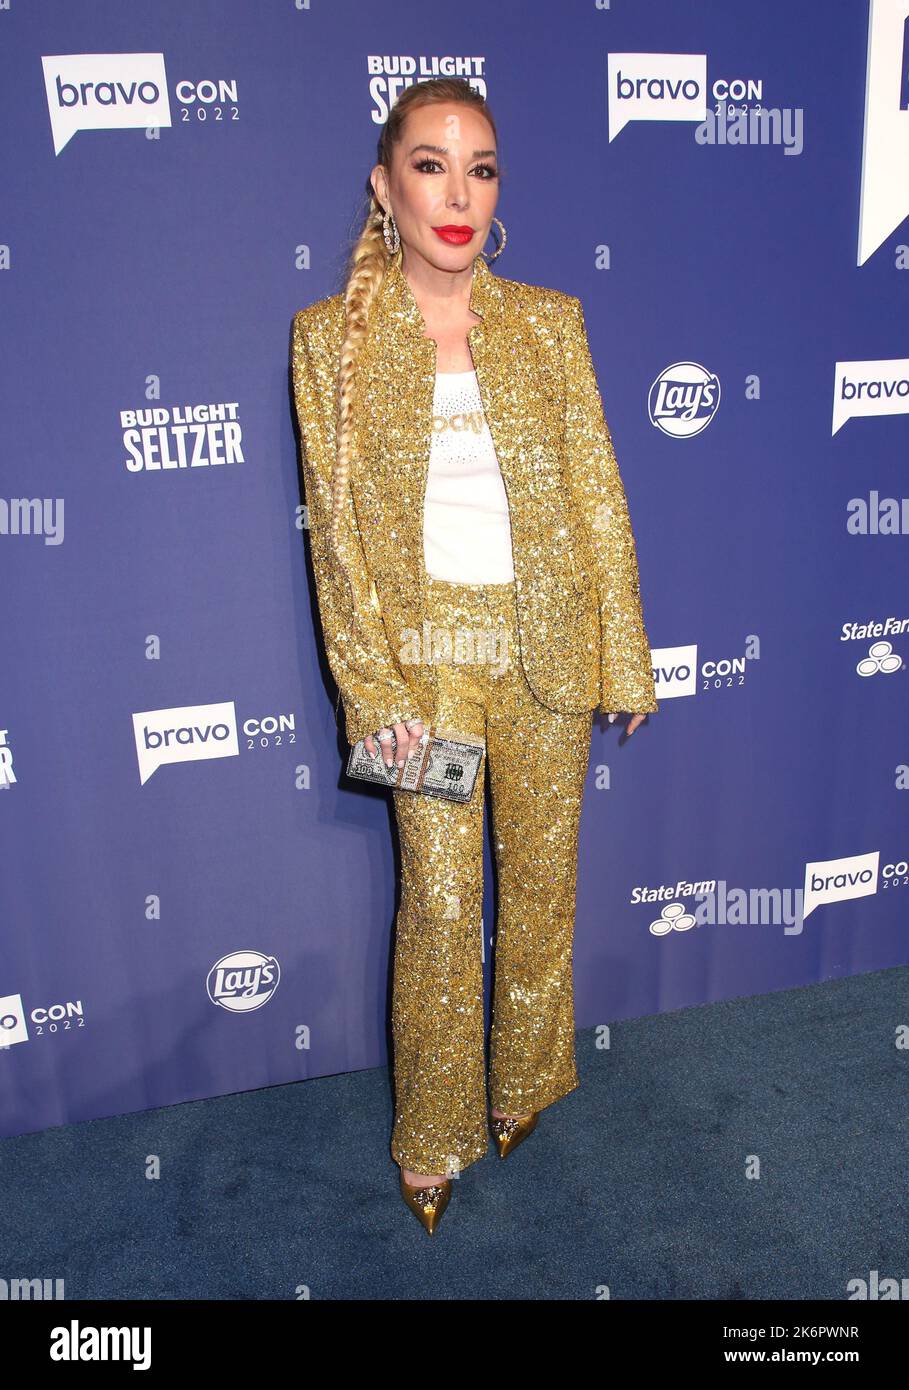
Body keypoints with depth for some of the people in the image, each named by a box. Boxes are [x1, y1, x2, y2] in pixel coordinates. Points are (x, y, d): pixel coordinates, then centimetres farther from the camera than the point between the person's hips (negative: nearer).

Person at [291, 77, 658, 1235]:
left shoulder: (548, 324, 3)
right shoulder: (331, 336, -1)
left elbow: (597, 495, 3)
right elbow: (335, 528, -4)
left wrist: (624, 660, 2)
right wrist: (370, 687, -10)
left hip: (547, 644, 2)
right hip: (426, 650, -2)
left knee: (541, 875, 13)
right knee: (438, 898, 2)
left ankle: (523, 1083, 39)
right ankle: (431, 1137, 26)